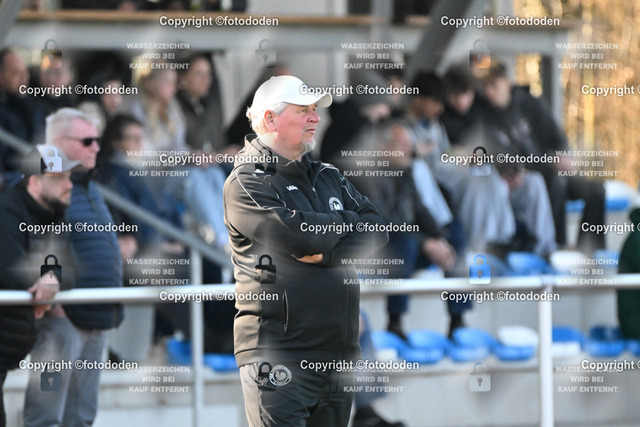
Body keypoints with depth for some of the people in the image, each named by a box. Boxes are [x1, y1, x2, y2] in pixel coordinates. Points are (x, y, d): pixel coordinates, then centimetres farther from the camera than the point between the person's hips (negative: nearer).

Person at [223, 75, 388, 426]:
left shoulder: (328, 178, 19)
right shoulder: (246, 183, -5)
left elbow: (376, 230, 5)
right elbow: (300, 236, -20)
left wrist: (327, 253, -13)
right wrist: (345, 222, 0)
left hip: (337, 354, 7)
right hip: (279, 356, -7)